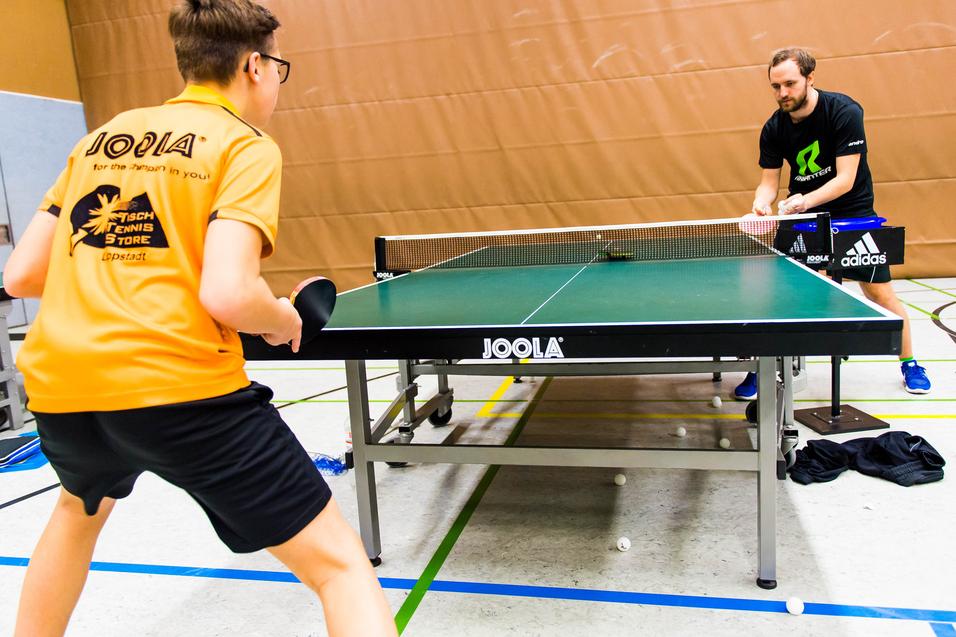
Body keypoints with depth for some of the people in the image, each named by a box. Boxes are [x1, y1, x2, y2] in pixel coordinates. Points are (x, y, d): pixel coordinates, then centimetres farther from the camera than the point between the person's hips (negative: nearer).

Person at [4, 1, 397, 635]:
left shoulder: (102, 137, 17)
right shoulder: (247, 146, -1)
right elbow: (227, 294, -17)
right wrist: (285, 321, 4)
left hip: (57, 382, 7)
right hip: (177, 382, -7)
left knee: (80, 508, 41)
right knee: (339, 562, 2)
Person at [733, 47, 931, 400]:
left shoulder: (844, 112, -19)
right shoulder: (773, 129, -8)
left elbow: (845, 179, -23)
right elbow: (769, 180, -3)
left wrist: (806, 201, -39)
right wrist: (761, 204, -26)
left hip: (852, 212, -3)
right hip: (801, 214, 3)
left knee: (879, 292, -1)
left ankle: (909, 363, 23)